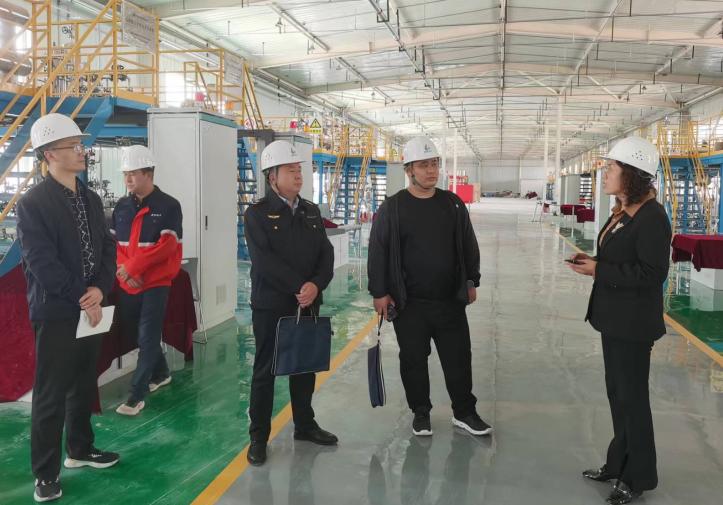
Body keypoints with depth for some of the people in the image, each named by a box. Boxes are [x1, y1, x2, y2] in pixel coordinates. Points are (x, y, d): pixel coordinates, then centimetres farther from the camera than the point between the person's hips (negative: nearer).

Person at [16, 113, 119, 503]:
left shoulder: (90, 199, 10)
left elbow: (107, 248, 7)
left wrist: (99, 289, -10)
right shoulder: (33, 203, -12)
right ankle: (46, 473, 15)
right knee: (51, 395, 2)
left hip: (91, 309, 7)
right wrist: (82, 298, -16)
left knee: (84, 386, 18)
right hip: (56, 312, -7)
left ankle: (80, 449, 35)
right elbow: (42, 263, -18)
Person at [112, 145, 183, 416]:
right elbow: (112, 242, 7)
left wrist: (132, 267, -17)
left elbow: (166, 246, -16)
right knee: (136, 333, 15)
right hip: (127, 284, 6)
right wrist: (124, 270, -10)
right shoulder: (121, 206, 8)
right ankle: (160, 373, 36)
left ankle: (137, 394, 2)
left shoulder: (168, 206, -9)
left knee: (147, 338, -4)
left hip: (156, 283, -6)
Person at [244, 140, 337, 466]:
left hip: (308, 305, 5)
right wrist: (299, 287, -21)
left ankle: (304, 425, 32)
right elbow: (264, 261, -18)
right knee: (265, 370, 4)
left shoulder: (311, 212, 10)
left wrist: (316, 285, -15)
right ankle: (258, 436, 16)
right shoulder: (257, 214, -7)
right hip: (270, 306, -5)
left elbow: (326, 254, 3)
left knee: (305, 367, 16)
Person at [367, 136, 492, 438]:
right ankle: (420, 412, 27)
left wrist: (471, 282, 12)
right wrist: (379, 292, -7)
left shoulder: (452, 204, 5)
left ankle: (464, 413, 25)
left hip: (450, 300, 3)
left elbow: (469, 246, 13)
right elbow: (378, 252, -4)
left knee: (459, 358, 8)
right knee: (414, 360, 9)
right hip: (409, 304, -2)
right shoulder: (392, 208, -5)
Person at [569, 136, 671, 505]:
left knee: (632, 397, 4)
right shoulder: (621, 212, 9)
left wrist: (598, 271, -20)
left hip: (633, 322, -9)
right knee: (617, 392, 18)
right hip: (613, 318, 9)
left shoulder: (651, 217, -20)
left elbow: (651, 274, -23)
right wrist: (594, 261, 0)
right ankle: (619, 463, 33)